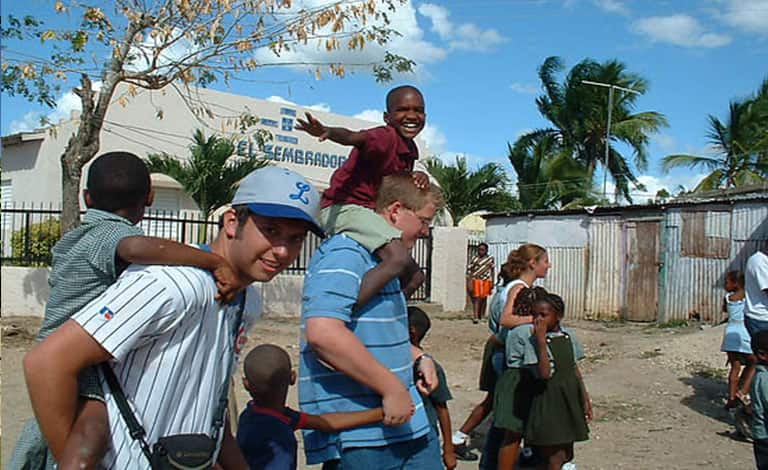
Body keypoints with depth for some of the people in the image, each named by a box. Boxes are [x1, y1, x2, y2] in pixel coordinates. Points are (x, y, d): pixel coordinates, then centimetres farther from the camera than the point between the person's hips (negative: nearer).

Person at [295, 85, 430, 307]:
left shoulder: (410, 149, 13)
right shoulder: (386, 137, -14)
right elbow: (355, 137, -33)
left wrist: (419, 178, -2)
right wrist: (327, 131, -57)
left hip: (367, 212, 10)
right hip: (344, 208, -10)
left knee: (414, 276, 14)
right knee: (398, 258, -32)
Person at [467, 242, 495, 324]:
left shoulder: (490, 258, 6)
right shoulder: (474, 258, -1)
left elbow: (492, 270, 12)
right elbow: (469, 270, -2)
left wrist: (492, 282, 9)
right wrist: (469, 283, -9)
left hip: (486, 281, 2)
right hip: (476, 280, -2)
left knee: (484, 299, 7)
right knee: (476, 298, -8)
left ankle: (481, 316, 19)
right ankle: (475, 317, -11)